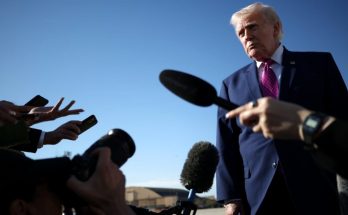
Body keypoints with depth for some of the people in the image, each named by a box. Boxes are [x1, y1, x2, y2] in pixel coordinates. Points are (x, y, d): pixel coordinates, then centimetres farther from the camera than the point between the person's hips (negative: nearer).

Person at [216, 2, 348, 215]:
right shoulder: (232, 84, 12)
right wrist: (231, 197, -3)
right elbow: (226, 144, 7)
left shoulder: (319, 63, 8)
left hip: (316, 188, -1)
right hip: (256, 196, 1)